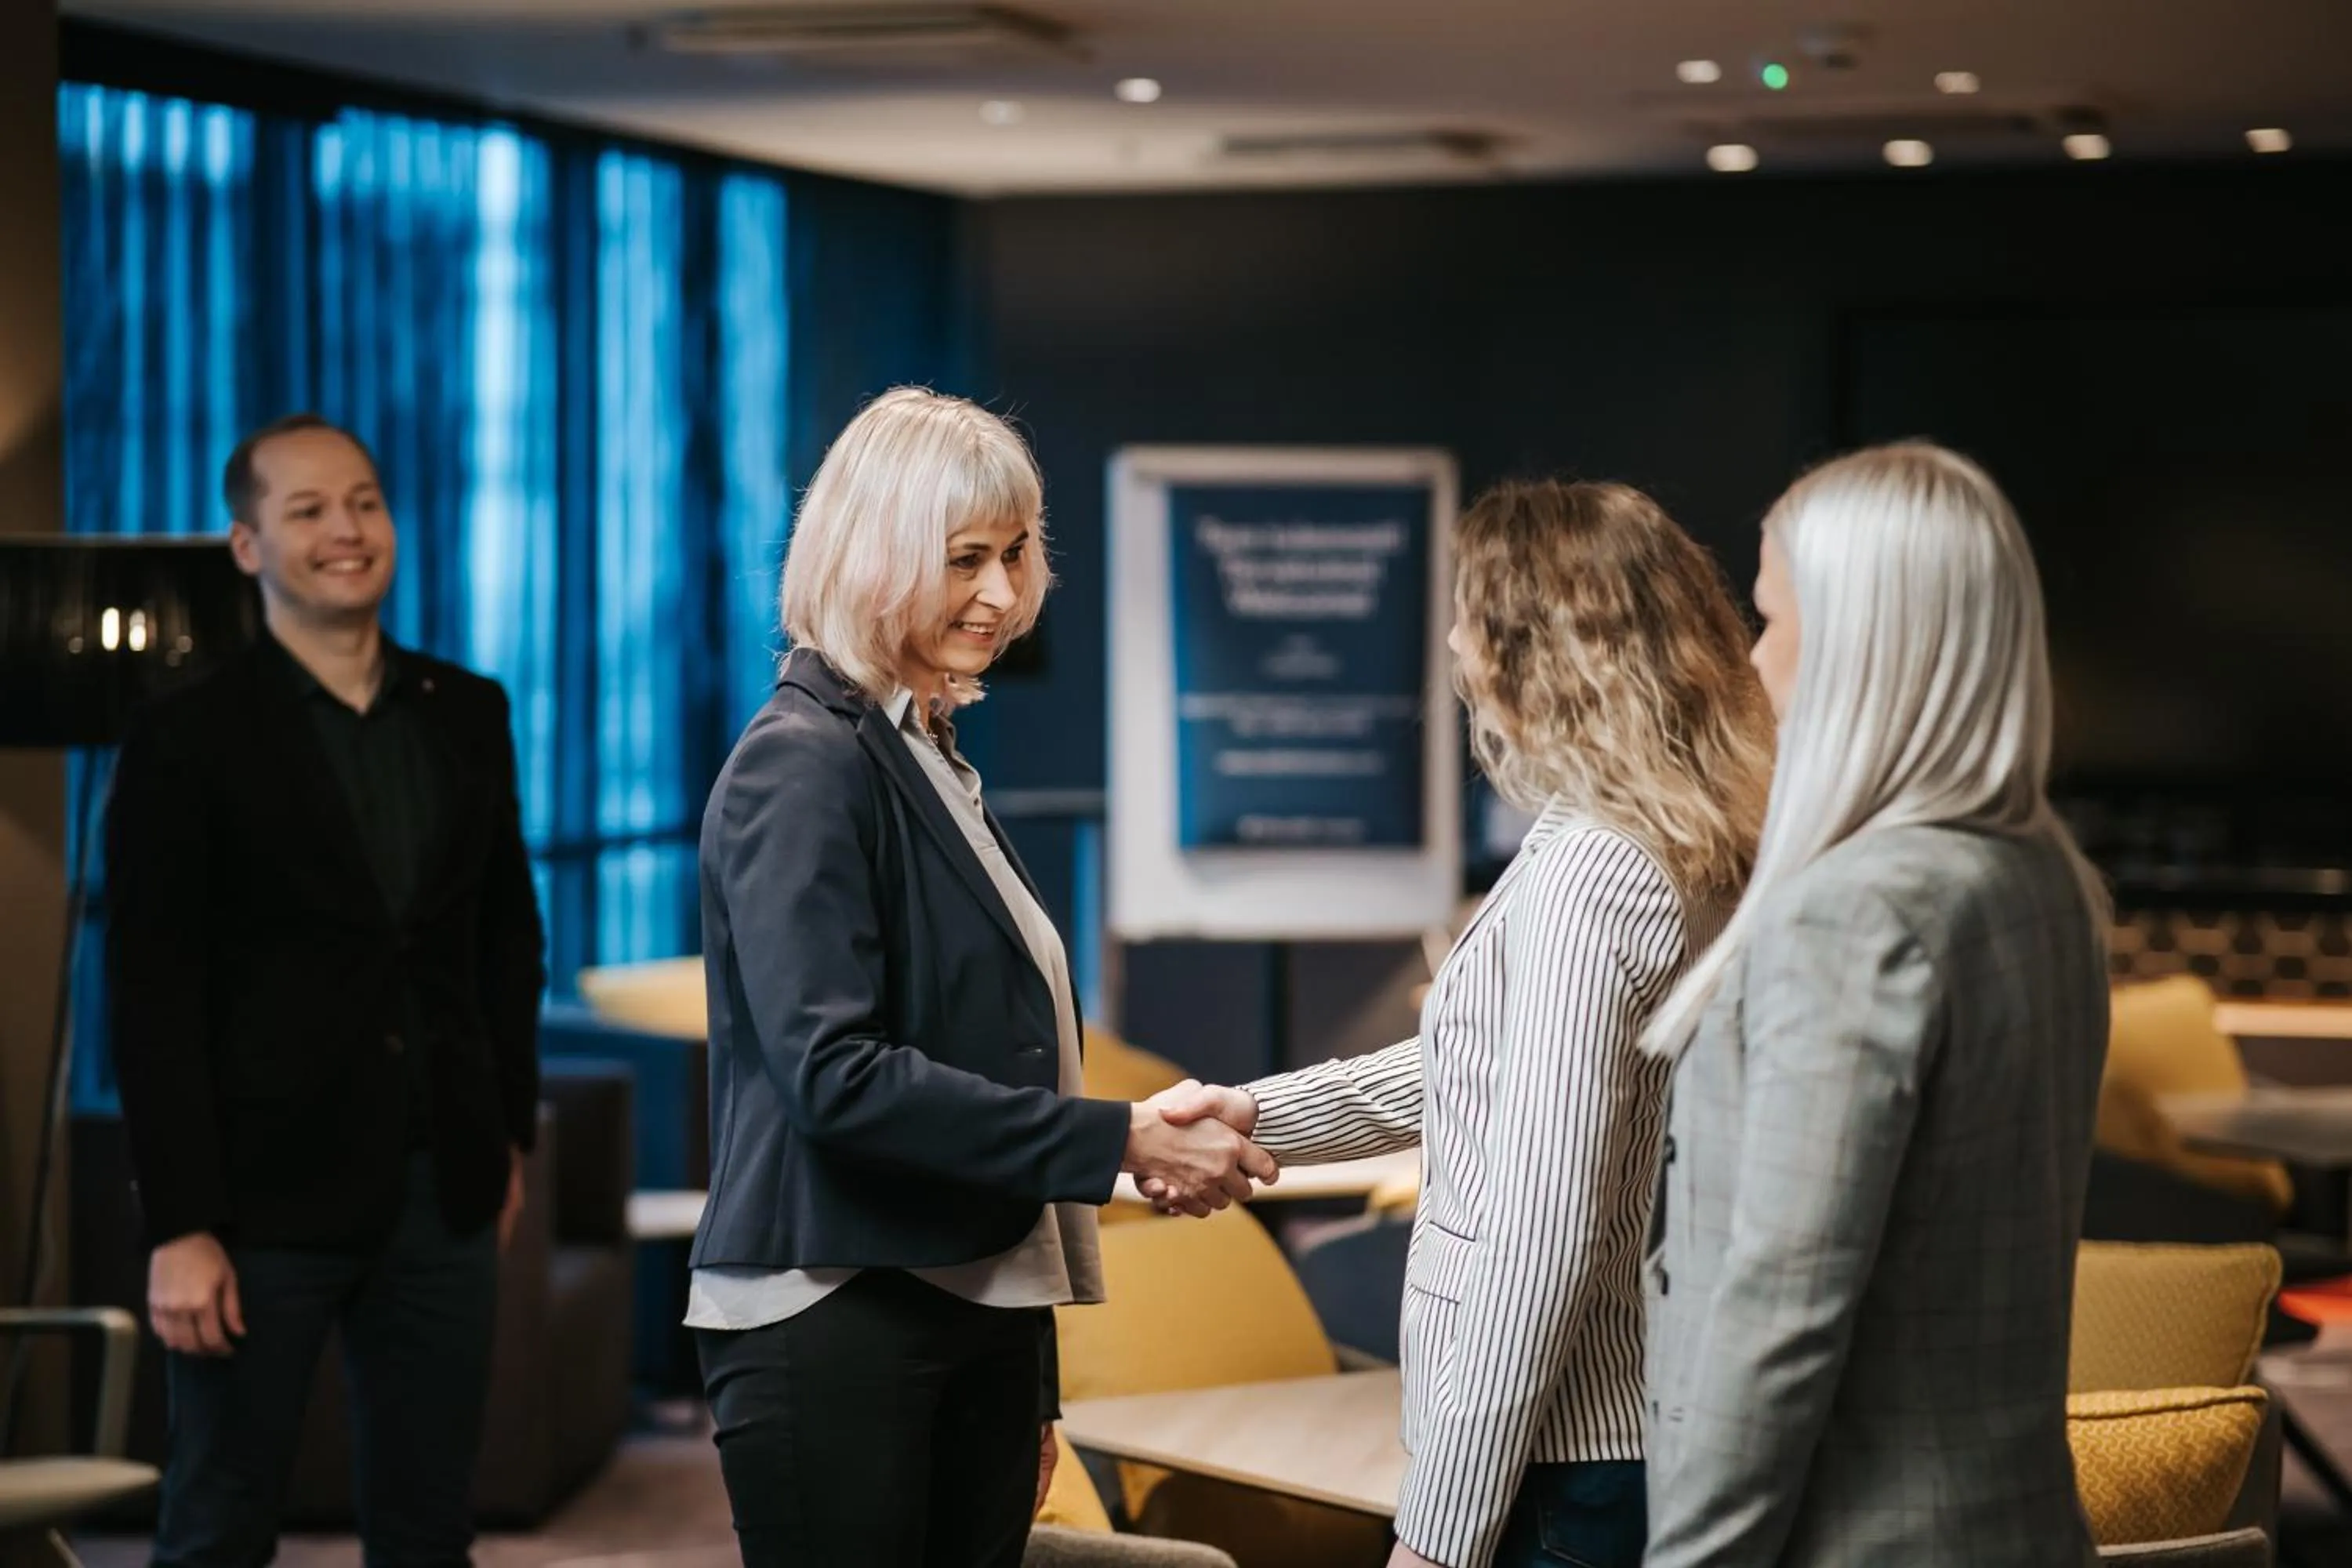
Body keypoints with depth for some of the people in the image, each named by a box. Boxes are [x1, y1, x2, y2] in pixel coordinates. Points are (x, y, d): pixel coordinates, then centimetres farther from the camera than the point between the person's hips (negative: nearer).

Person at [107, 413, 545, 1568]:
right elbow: (152, 1001, -10)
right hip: (268, 1198, -4)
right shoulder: (188, 739, -7)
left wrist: (508, 1128, 14)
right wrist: (178, 1228, -14)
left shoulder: (467, 714, 8)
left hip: (442, 1196, 5)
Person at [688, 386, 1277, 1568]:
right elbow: (832, 1071, -20)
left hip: (977, 1310, 8)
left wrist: (1033, 1384, 18)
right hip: (835, 1325, -8)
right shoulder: (802, 765, -10)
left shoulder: (932, 759, 14)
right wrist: (1118, 1142, -20)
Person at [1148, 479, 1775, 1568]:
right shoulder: (1698, 859, 8)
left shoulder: (1585, 877, -20)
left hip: (1559, 1473, -9)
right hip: (1648, 1442, 9)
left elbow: (1543, 1240, -22)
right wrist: (1265, 1114, 23)